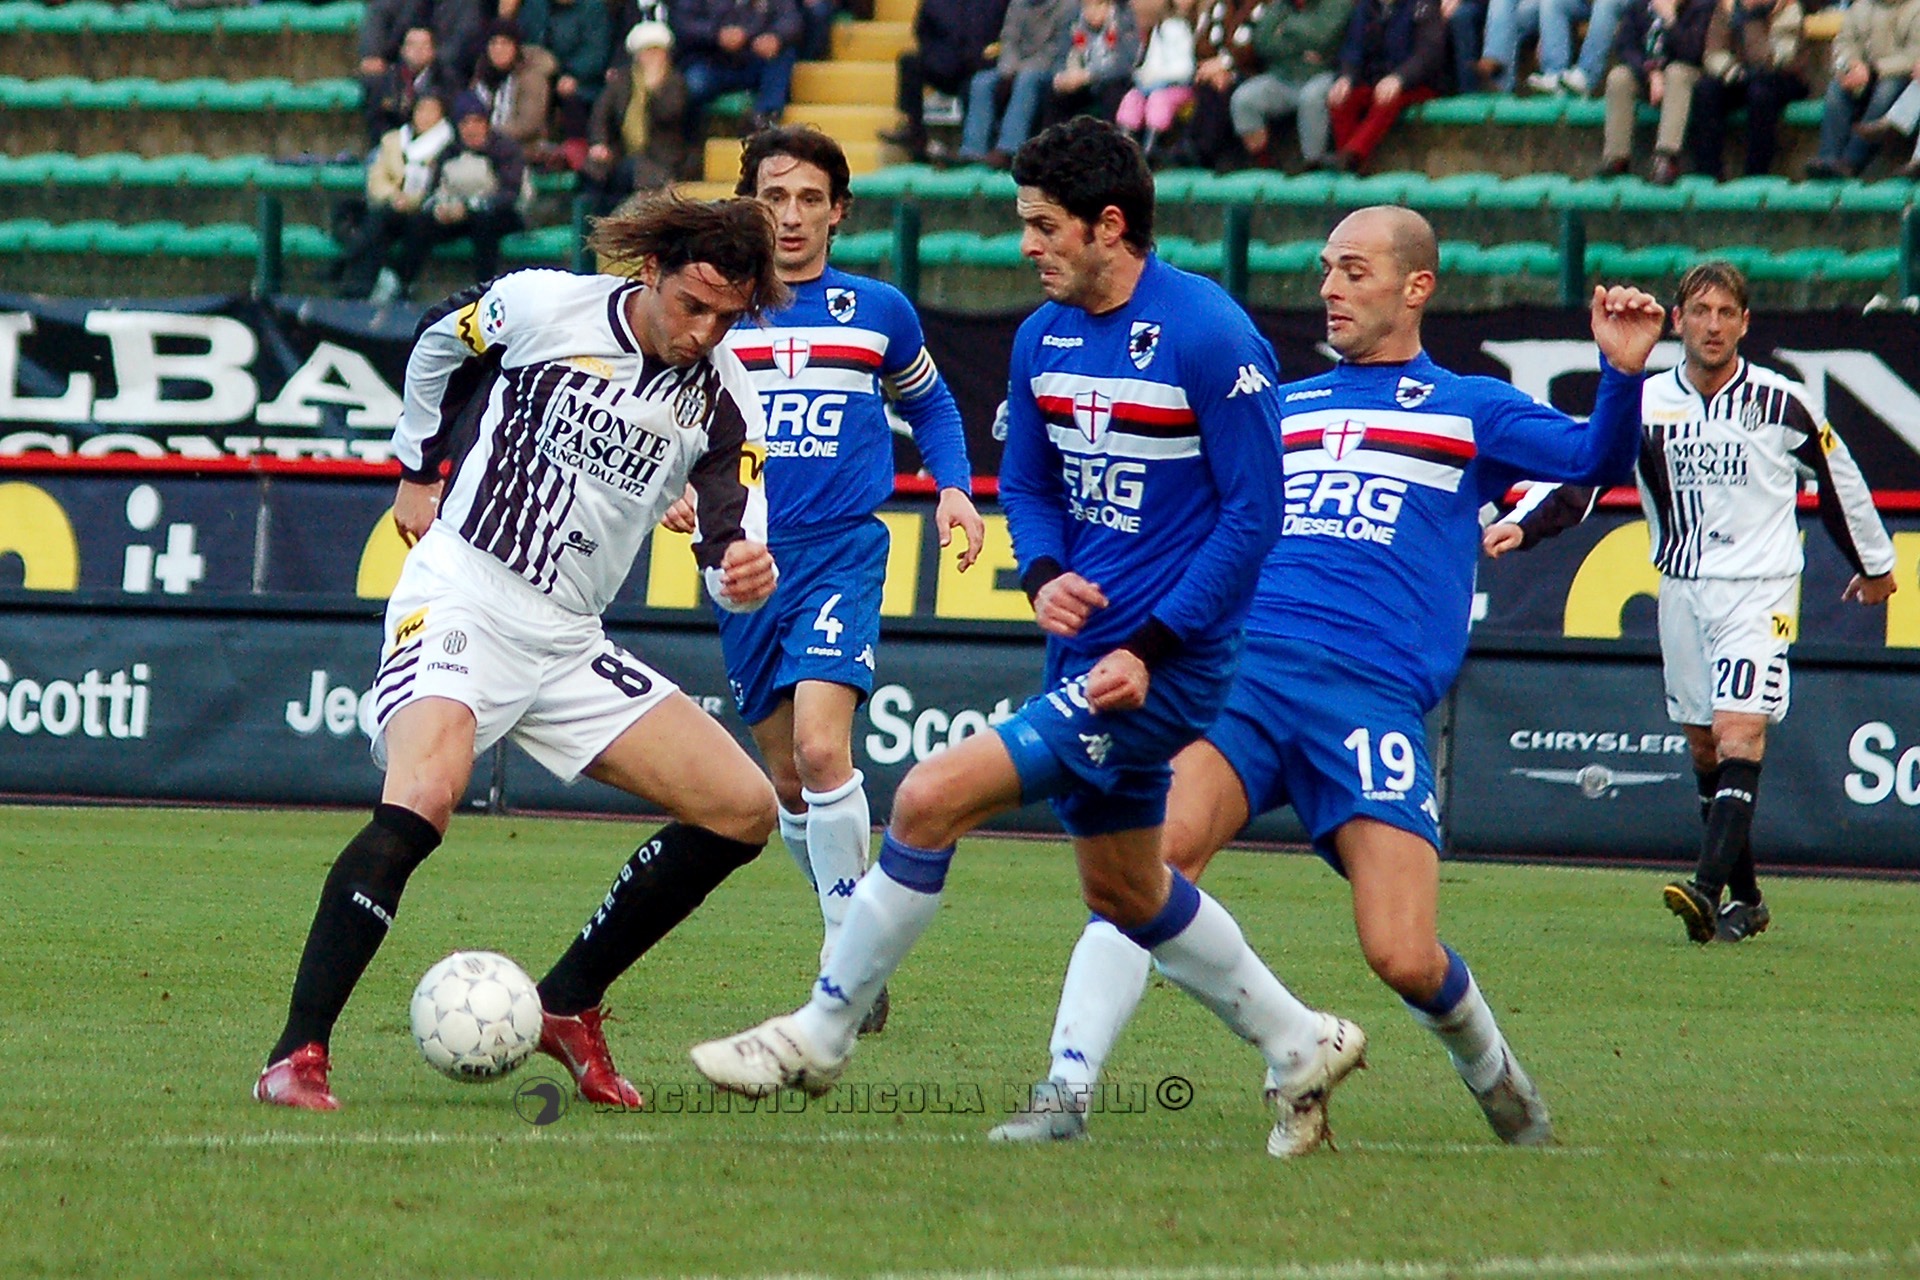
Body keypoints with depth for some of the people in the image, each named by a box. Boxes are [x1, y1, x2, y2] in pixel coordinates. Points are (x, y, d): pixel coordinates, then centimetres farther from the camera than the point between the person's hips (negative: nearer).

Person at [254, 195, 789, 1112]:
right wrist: (418, 469, 18)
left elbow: (729, 549, -2)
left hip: (569, 645, 6)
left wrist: (745, 572, -26)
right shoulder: (543, 307, -9)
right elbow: (437, 342, 12)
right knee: (422, 799, -32)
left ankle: (566, 1005, 11)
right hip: (461, 598, -6)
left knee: (743, 810, -1)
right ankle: (296, 1058, -29)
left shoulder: (723, 403, 1)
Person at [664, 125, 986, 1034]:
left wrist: (953, 488, 9)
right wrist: (677, 487, -5)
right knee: (788, 783, 6)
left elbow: (928, 403, 23)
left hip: (841, 551, -2)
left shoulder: (879, 312, 5)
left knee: (819, 747, -21)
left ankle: (849, 956, -12)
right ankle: (856, 933, 26)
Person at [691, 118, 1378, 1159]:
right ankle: (1299, 1047, 35)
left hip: (1165, 663, -9)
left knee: (932, 796, -16)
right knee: (1126, 893, 19)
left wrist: (1151, 647, -19)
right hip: (1086, 648, 9)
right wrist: (1046, 575, -4)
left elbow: (1252, 516, -14)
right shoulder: (1042, 338, 7)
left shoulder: (1211, 339, -16)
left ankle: (819, 1035, -4)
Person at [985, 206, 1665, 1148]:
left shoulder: (1469, 410, 16)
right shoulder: (1281, 407, 27)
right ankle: (1066, 1093, -27)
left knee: (1405, 960, -13)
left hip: (1371, 695, -3)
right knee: (1151, 856, -26)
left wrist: (1622, 374, -16)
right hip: (1240, 670, 3)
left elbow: (1598, 460, 2)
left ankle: (1495, 1081, 20)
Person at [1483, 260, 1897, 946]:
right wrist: (1521, 525, -28)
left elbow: (1838, 478, 9)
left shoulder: (1780, 403, -6)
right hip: (1682, 588, 4)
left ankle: (1710, 890, -30)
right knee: (1703, 747, 8)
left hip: (1759, 588, -4)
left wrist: (1874, 563, 21)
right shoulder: (1648, 404, -1)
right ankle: (1745, 899, 19)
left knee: (1738, 731, -18)